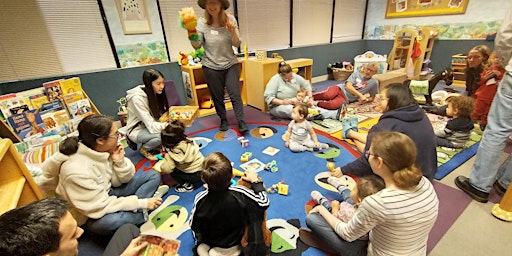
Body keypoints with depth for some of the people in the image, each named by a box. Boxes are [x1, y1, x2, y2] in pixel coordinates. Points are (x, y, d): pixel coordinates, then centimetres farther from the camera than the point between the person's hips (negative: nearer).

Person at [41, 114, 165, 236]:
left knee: (153, 175, -1)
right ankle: (143, 213, -11)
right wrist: (142, 203, -26)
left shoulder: (103, 151, -12)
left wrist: (120, 162, -21)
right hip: (94, 214, -6)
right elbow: (100, 207, -27)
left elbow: (122, 180, -1)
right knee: (108, 222, -39)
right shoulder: (76, 170, -30)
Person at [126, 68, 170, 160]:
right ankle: (144, 148, -2)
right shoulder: (137, 99, -28)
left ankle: (156, 146, 6)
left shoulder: (156, 93, -8)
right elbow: (152, 126, -32)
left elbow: (163, 115, -2)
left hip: (152, 126, 6)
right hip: (137, 130, -6)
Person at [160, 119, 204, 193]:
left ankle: (187, 185, 12)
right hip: (204, 169, 6)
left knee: (173, 171, 12)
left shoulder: (172, 153, -16)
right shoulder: (189, 142, -4)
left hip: (195, 176, -6)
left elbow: (166, 169, -21)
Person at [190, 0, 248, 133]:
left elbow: (237, 44, -7)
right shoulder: (202, 22, -6)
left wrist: (232, 30, -24)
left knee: (235, 94, -4)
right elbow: (197, 46, -9)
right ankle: (223, 120, 27)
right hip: (211, 67, 0)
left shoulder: (230, 19, -5)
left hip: (231, 64, 0)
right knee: (217, 97, 9)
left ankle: (241, 122, 5)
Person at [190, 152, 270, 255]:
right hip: (236, 244, -2)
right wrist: (255, 180, -11)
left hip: (208, 242, 3)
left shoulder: (200, 199, -29)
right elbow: (264, 202, -21)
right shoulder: (241, 194, -36)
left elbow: (193, 225, -12)